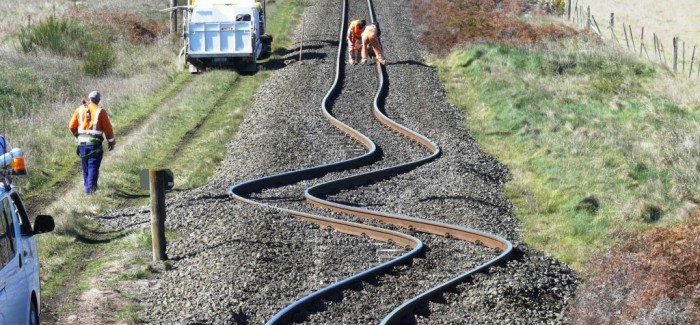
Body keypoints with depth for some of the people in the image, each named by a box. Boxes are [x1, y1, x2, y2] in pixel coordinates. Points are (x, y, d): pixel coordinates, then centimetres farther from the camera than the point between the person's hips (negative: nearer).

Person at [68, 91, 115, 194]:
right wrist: (111, 141, 8)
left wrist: (77, 135, 26)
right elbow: (107, 128, -5)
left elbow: (72, 126, 7)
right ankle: (89, 188, -7)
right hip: (95, 143, -4)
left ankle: (87, 185, 29)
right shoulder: (100, 111, -7)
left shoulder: (80, 109, 3)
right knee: (93, 166, 1)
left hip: (82, 142, 4)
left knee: (85, 165, 18)